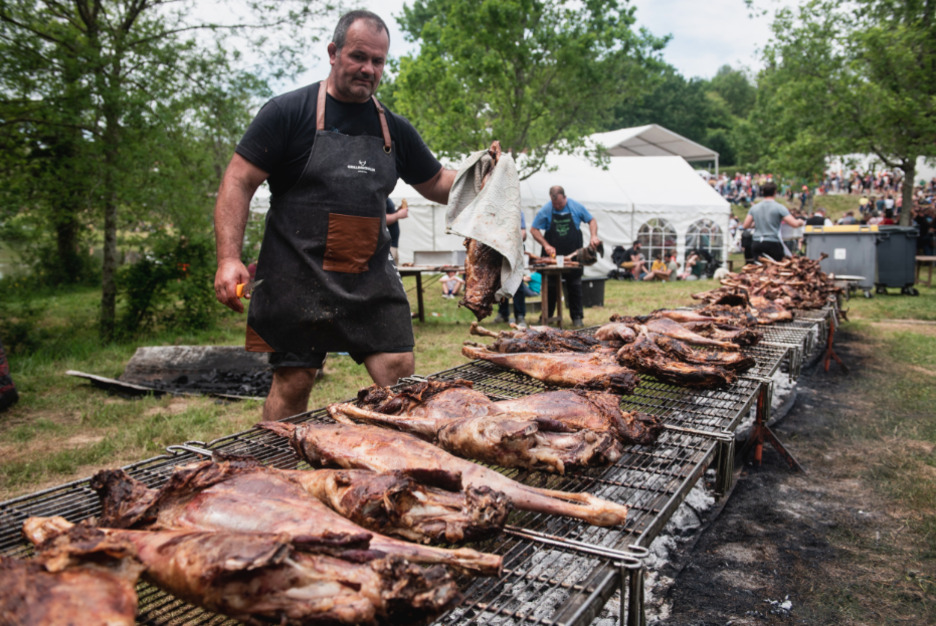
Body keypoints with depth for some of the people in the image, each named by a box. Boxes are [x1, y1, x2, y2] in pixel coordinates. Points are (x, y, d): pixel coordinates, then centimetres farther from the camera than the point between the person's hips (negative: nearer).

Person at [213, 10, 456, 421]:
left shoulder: (394, 129, 12)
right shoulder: (288, 112, -2)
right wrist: (229, 258, -16)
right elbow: (239, 183, -5)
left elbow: (437, 184, 22)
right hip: (299, 279, -3)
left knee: (400, 375, -2)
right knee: (292, 382, 4)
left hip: (373, 280, 4)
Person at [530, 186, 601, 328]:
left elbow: (592, 220, 9)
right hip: (552, 255, 0)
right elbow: (534, 230, -3)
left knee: (575, 286, 4)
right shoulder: (545, 210, -6)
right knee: (550, 287, 4)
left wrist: (593, 236, -9)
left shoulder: (576, 207, -2)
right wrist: (546, 245, -16)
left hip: (573, 255, 1)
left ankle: (577, 317, 12)